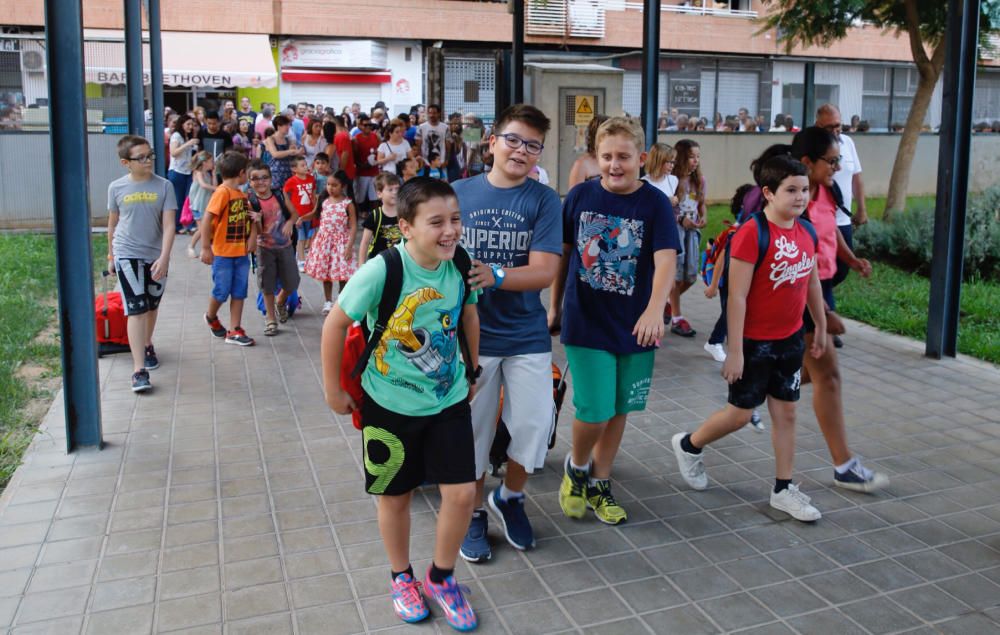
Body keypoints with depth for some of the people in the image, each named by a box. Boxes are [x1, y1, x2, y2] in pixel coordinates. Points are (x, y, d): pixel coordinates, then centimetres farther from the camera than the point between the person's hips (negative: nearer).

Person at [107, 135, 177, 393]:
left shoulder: (163, 186, -6)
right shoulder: (116, 188, -3)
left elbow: (168, 225, -11)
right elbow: (112, 223, 10)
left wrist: (164, 257, -21)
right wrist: (111, 255, 17)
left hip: (156, 256, 2)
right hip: (127, 255, -1)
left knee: (151, 306, 18)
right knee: (136, 310, -10)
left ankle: (147, 345, 45)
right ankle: (139, 370, -11)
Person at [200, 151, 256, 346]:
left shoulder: (242, 194, 9)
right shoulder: (222, 192, -14)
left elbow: (249, 217, 17)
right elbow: (207, 220, -18)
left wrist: (253, 233, -3)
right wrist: (205, 248, -18)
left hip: (241, 253, 7)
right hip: (223, 253, -7)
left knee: (239, 292, 7)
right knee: (221, 292, 5)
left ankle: (234, 331, 13)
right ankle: (211, 318, 32)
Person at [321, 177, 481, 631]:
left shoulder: (460, 266, -11)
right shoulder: (381, 271, -24)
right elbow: (335, 325, -15)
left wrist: (472, 373, 15)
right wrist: (334, 391, -7)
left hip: (449, 400, 3)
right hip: (391, 405, -3)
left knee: (461, 492, 1)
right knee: (396, 495, 13)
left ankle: (441, 577, 28)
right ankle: (402, 577, 39)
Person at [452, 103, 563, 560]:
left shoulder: (544, 200, -4)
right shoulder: (460, 193, 0)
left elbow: (544, 272, -13)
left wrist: (494, 276, -30)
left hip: (526, 335, 0)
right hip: (470, 333, 1)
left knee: (535, 426, 0)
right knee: (472, 429, 10)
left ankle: (510, 497, 30)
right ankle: (475, 513, 32)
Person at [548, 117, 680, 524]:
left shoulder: (655, 203, -7)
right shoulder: (580, 196, -2)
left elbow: (666, 259, -19)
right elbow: (562, 252, 9)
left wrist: (655, 309, -36)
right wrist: (555, 305, 13)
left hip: (633, 327, 1)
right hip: (585, 323, -1)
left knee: (618, 410, 12)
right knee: (595, 409, -7)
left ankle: (598, 485, 32)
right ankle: (576, 466, 24)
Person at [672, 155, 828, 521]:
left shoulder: (807, 232, 2)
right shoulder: (752, 234, -20)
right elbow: (737, 296, -21)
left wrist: (821, 328, 19)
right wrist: (735, 351, -21)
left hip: (791, 339, 7)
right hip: (754, 342, -7)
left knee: (786, 412, 12)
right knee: (740, 414, 5)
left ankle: (783, 490, 24)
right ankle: (688, 446, 31)